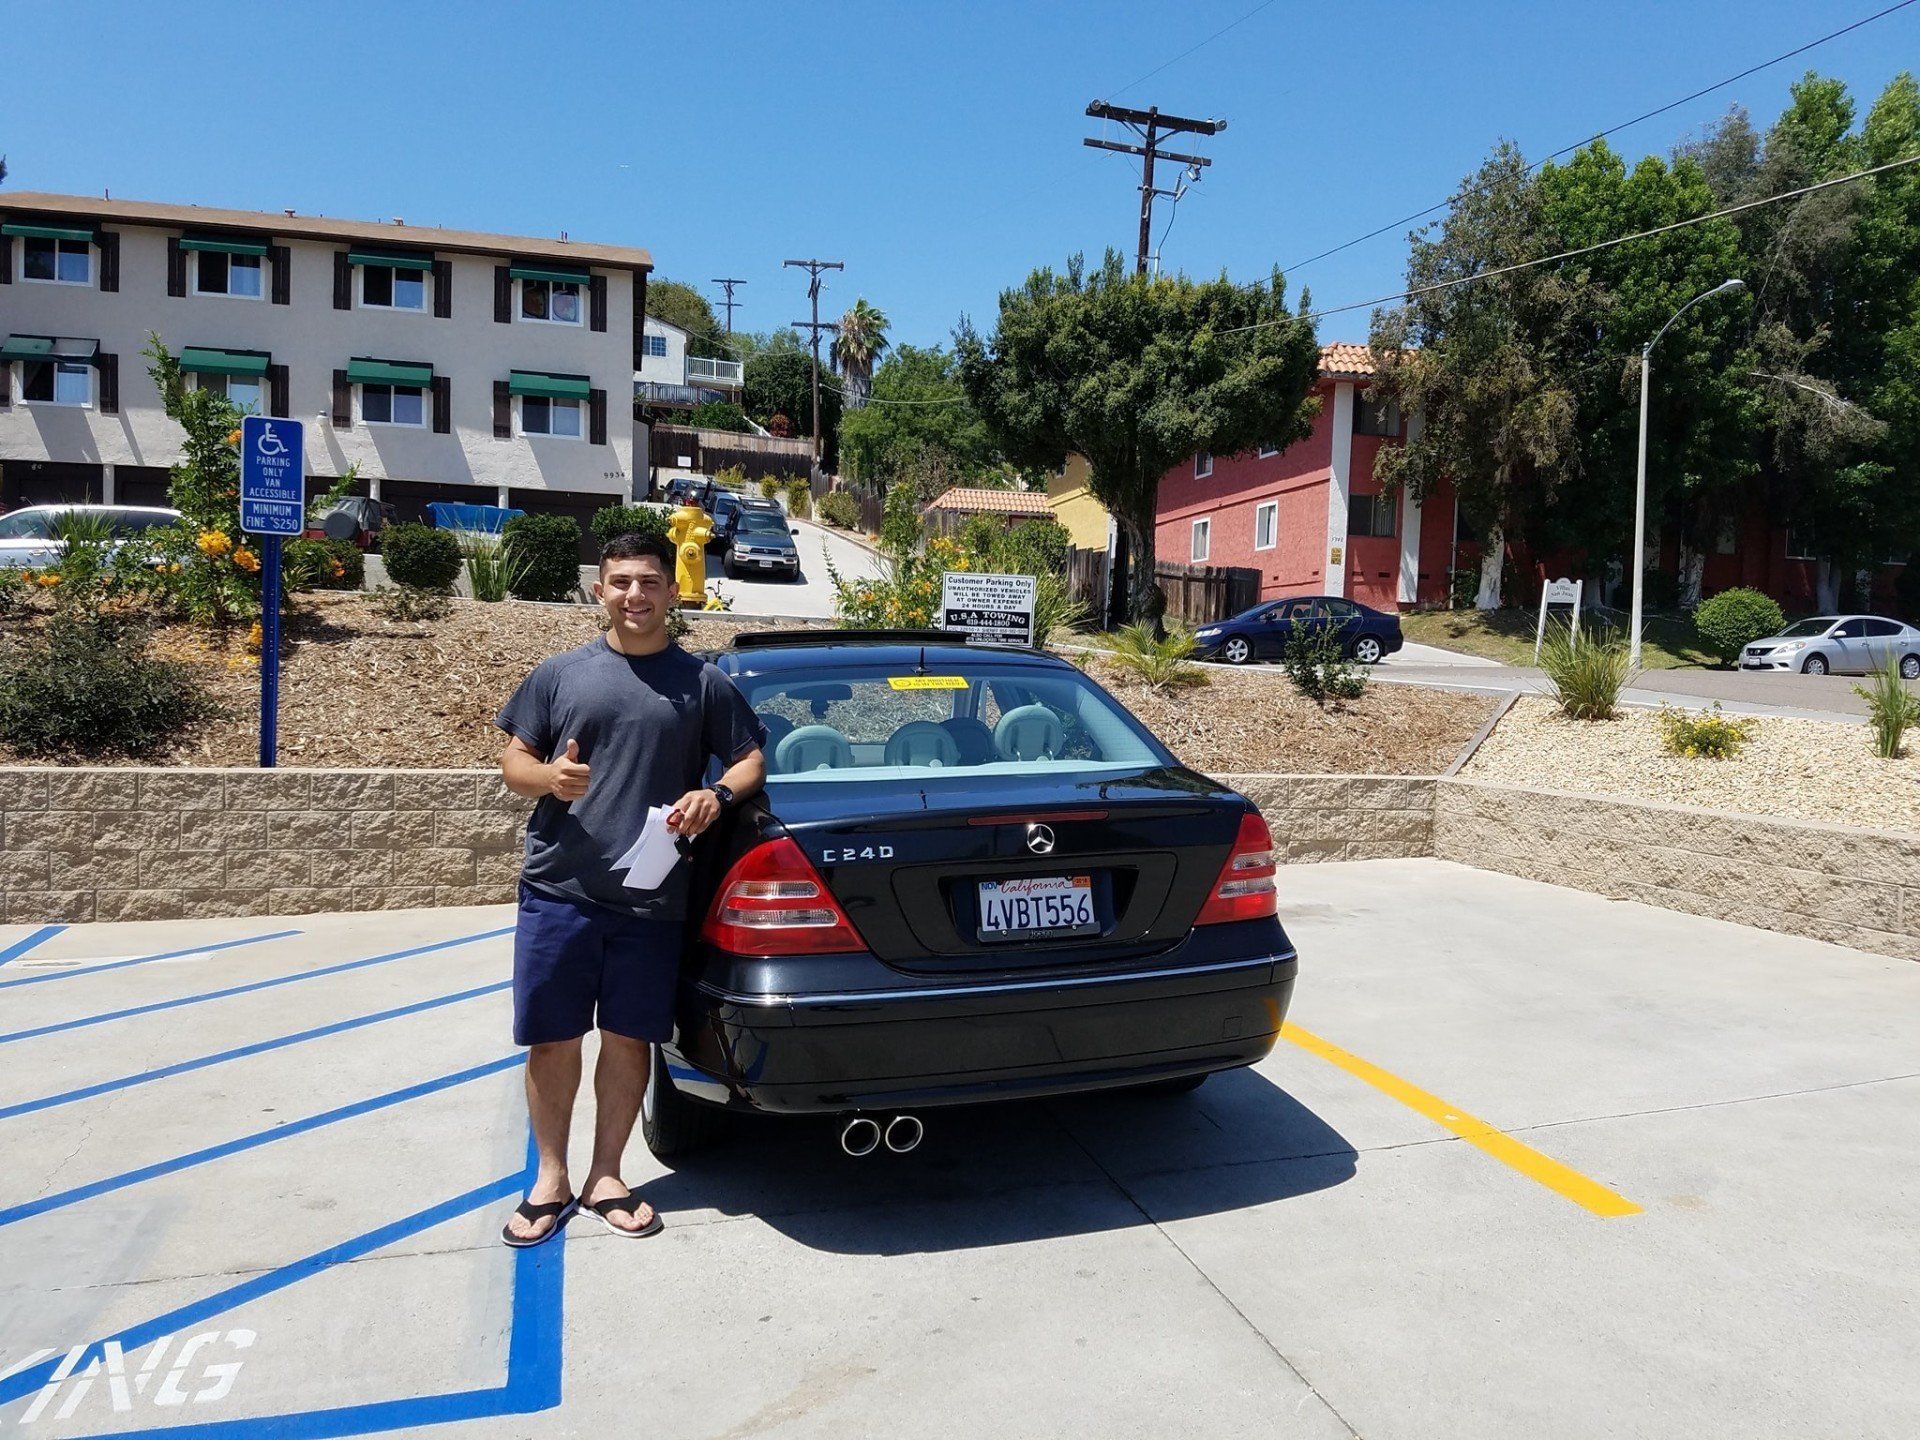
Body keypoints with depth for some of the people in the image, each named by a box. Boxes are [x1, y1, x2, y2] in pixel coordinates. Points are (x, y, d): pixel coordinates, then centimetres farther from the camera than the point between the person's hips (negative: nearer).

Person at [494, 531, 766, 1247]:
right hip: (558, 891, 0)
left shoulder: (702, 683, 7)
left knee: (628, 1037, 8)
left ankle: (605, 1177, 25)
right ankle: (551, 1180, 24)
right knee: (551, 1038, 6)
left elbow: (752, 759, 10)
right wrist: (547, 777, -12)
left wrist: (717, 794, -11)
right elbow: (514, 760, 10)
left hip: (652, 899, 0)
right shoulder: (561, 672, 7)